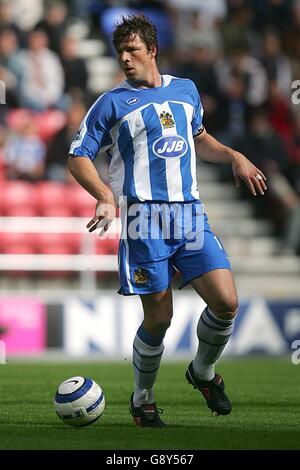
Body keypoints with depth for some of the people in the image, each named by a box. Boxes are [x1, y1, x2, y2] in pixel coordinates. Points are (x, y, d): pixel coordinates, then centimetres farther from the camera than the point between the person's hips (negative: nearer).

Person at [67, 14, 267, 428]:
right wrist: (106, 196, -16)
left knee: (226, 302, -8)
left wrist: (234, 157, 16)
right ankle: (143, 399, 18)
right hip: (145, 216, -4)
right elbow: (78, 157, 1)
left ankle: (203, 372, 20)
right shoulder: (112, 103, 2)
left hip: (190, 213, 4)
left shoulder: (185, 90, 16)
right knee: (159, 318, -5)